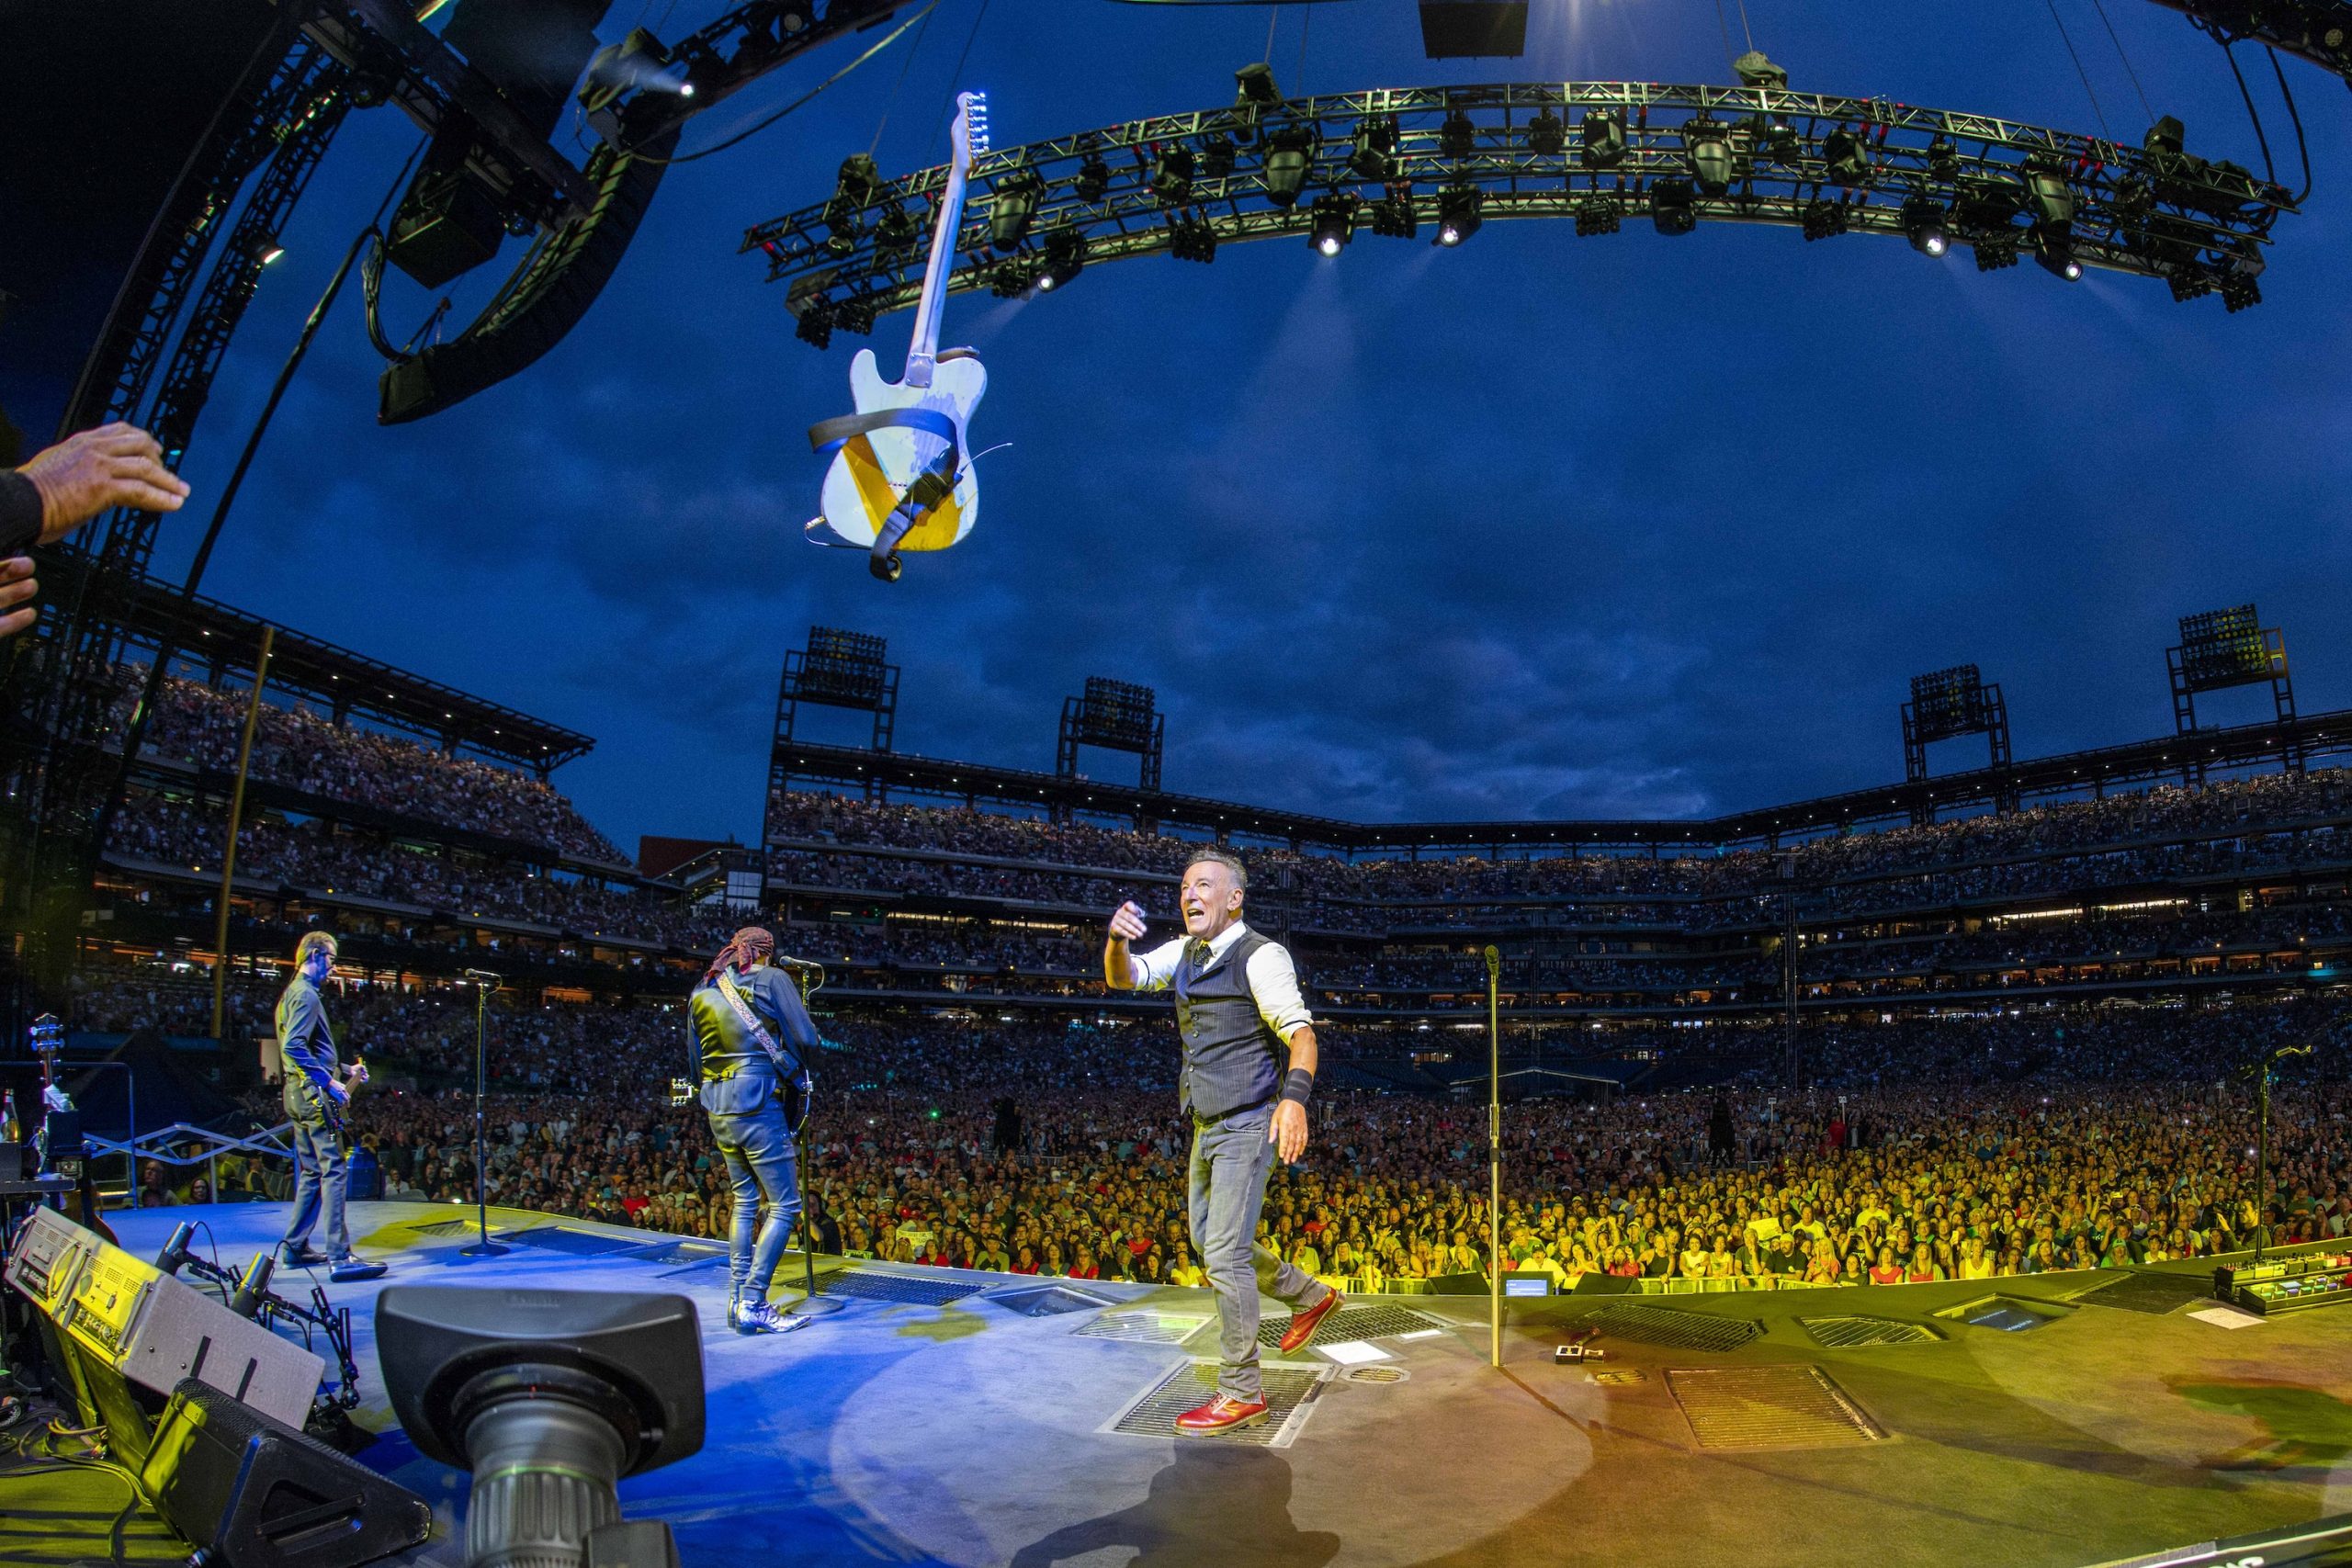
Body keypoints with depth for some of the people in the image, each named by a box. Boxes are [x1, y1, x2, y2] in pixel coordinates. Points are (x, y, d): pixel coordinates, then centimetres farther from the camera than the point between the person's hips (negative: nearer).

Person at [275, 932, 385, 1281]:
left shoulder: (292, 994, 20)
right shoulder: (306, 994, -12)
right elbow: (293, 1046, -24)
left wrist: (343, 1070, 23)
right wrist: (329, 1082, -23)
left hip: (298, 1095, 11)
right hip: (314, 1095, -11)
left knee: (312, 1173, 17)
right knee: (335, 1172, -11)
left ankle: (294, 1247, 23)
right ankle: (339, 1257, -13)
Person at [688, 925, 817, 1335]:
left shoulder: (702, 993, 13)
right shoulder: (771, 979, -6)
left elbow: (699, 1060, 17)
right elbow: (806, 1041, -8)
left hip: (718, 1111, 7)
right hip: (757, 1105, -7)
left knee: (746, 1201, 16)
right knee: (784, 1205, -1)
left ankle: (738, 1301, 17)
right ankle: (753, 1305, -5)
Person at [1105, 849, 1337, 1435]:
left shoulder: (1260, 955, -15)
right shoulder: (1185, 952, 9)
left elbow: (1300, 1032, -23)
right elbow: (1122, 978, 8)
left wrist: (1294, 1097, -40)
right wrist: (1117, 940, -15)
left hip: (1247, 1126, -9)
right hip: (1207, 1126, 9)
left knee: (1225, 1253, -7)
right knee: (1207, 1240, 19)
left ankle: (1242, 1393, 7)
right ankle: (1310, 1296, 37)